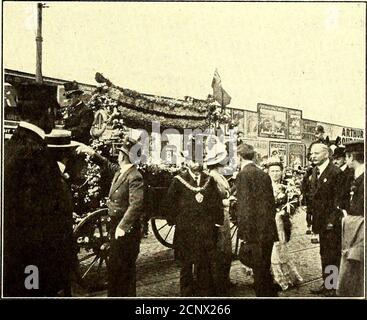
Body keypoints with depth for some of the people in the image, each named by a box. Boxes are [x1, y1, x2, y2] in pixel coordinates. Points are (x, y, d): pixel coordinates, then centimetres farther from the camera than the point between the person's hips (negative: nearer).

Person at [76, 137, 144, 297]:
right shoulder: (119, 171, 7)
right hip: (116, 226, 9)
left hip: (127, 229, -9)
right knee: (114, 265, 20)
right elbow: (107, 165, 29)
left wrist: (123, 226, -30)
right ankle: (115, 294, 35)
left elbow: (136, 204, -29)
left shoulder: (134, 177, -20)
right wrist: (92, 153, 21)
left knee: (124, 267, 2)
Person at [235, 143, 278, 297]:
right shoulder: (264, 174, 11)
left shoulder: (243, 175, -11)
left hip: (256, 231, -7)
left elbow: (244, 205, -16)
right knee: (265, 268, 19)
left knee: (259, 269, 2)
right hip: (269, 230, 7)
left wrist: (243, 232, -14)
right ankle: (271, 293, 30)